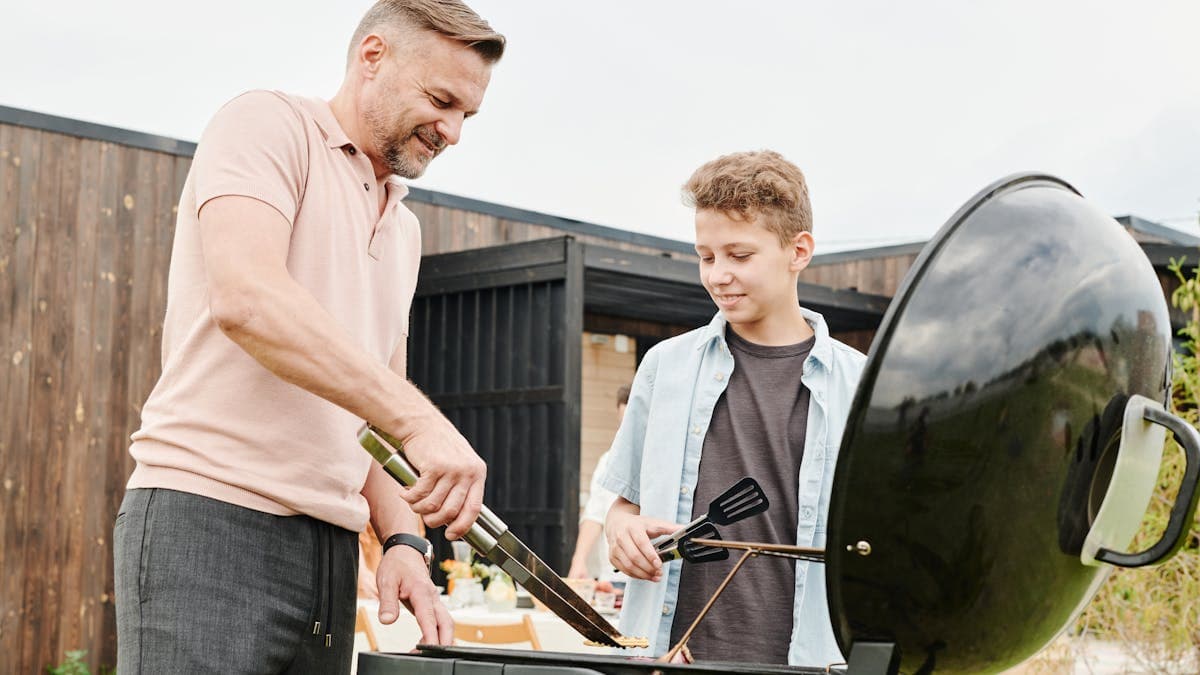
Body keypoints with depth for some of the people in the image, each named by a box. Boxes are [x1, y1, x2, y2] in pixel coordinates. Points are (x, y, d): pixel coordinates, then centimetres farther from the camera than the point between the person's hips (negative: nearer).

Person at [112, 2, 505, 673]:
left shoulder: (404, 228, 21)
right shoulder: (267, 123, -1)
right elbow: (247, 299, -20)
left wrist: (404, 539, 3)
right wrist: (420, 420, -24)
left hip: (331, 544, 7)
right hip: (208, 522, -7)